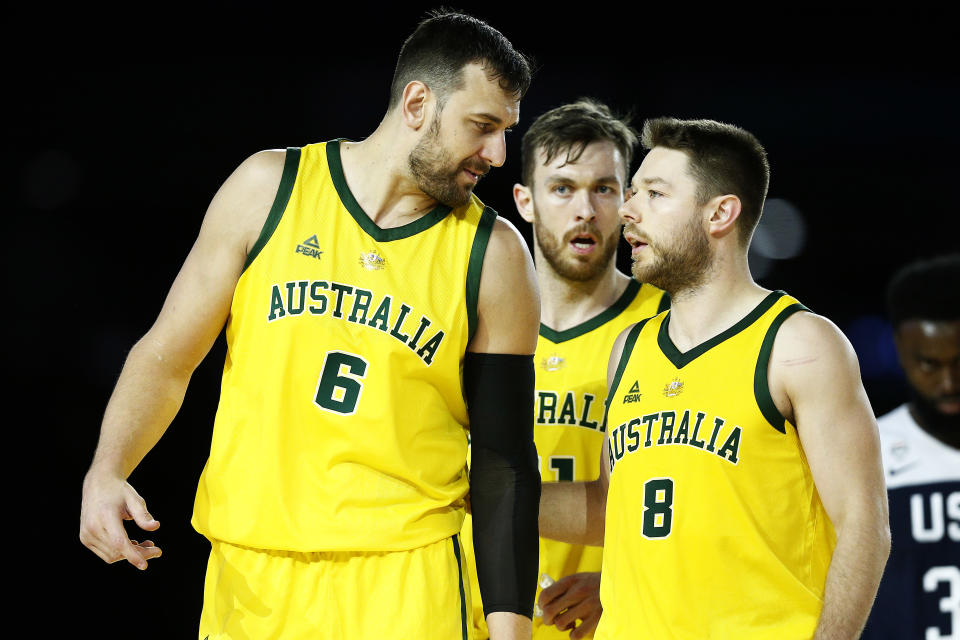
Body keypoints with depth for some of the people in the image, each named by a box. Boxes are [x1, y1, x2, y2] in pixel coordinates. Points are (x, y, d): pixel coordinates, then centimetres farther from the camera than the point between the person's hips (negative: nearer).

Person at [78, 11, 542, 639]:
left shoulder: (495, 256, 0)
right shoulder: (269, 187, 2)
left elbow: (504, 464, 1)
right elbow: (167, 356, 6)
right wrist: (106, 472, -11)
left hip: (402, 582, -1)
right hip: (248, 573, 1)